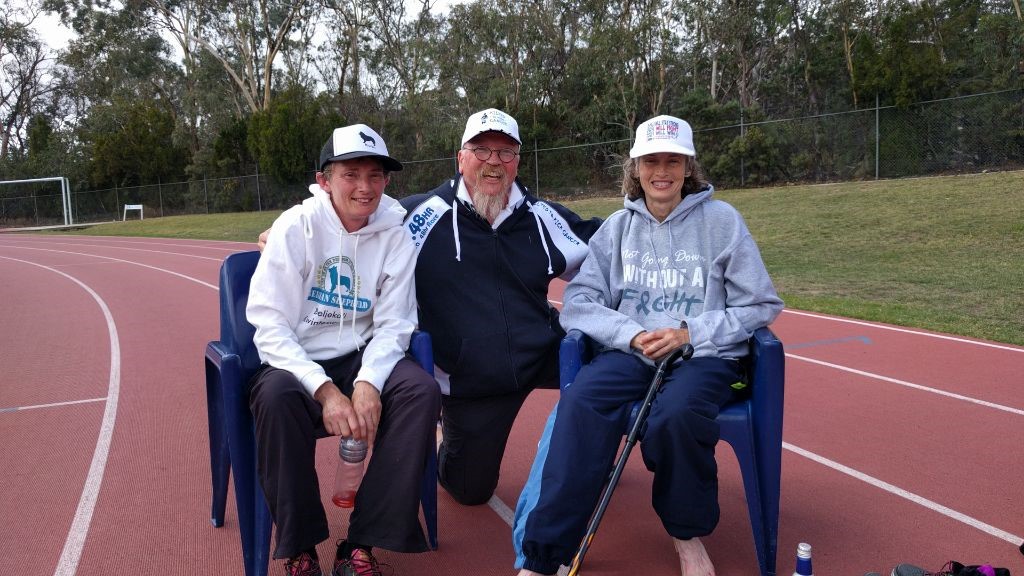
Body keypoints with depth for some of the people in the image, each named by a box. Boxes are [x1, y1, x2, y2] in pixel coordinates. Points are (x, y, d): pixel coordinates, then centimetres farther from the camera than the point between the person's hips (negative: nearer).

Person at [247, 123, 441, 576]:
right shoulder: (295, 227, -9)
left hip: (361, 357, 2)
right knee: (275, 395, -35)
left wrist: (368, 382, -23)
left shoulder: (394, 234, -2)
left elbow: (393, 324, -3)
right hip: (295, 361, -2)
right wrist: (324, 389, -26)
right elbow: (270, 326, -13)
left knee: (422, 390, -26)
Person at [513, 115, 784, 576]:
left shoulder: (722, 220, 3)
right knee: (580, 404, -30)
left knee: (676, 414, -35)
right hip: (629, 353, 2)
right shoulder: (618, 226, 9)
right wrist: (632, 334, -14)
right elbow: (577, 302, 4)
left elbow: (762, 305, 3)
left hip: (706, 356, -2)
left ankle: (688, 534, -5)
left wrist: (691, 333, -11)